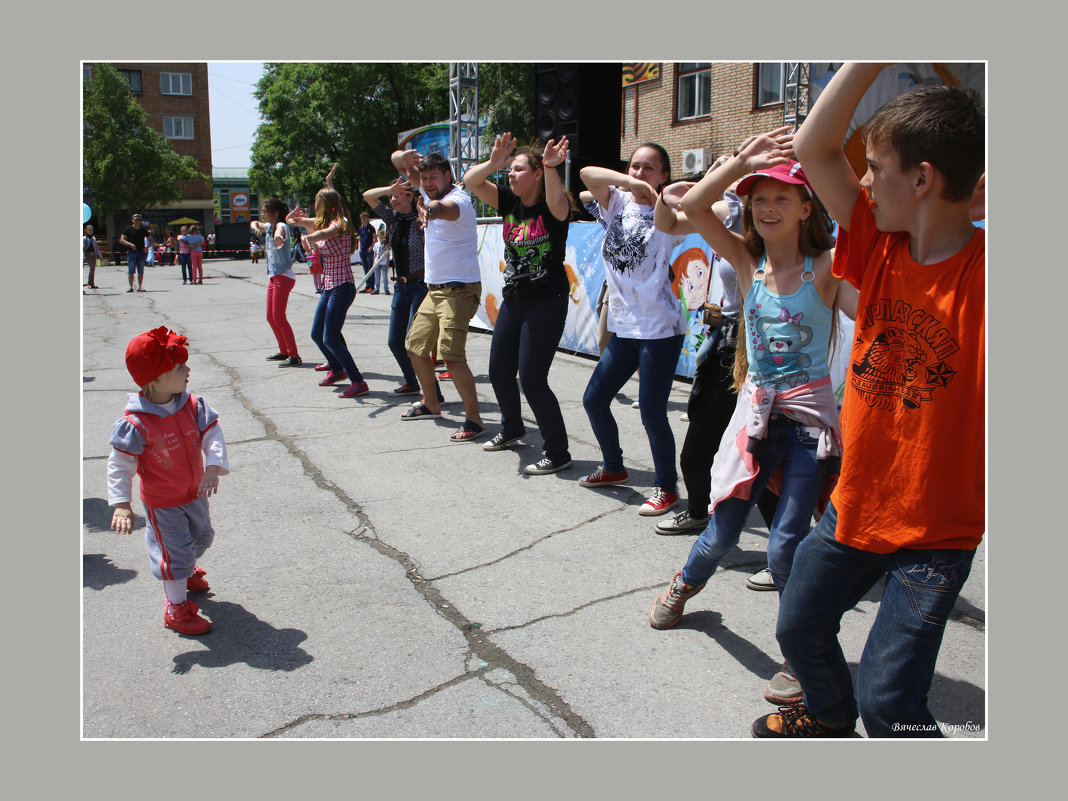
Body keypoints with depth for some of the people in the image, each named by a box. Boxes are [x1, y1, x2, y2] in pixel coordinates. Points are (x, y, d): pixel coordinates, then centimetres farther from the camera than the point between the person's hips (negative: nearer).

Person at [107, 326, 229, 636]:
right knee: (174, 551, 0)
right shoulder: (136, 424, -27)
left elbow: (212, 435, -10)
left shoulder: (192, 405, -11)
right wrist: (121, 503, -23)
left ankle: (187, 571, 58)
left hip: (195, 492, 7)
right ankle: (176, 609, 18)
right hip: (162, 503, -6)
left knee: (201, 536, 26)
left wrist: (213, 468, -26)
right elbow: (119, 464, -19)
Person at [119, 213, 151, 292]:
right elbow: (122, 240, -2)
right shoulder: (128, 229, 2)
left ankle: (140, 287, 7)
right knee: (131, 271, -4)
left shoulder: (144, 230, 7)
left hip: (141, 252, 2)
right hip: (131, 252, -2)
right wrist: (130, 244, -18)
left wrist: (147, 247, -4)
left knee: (141, 271, 1)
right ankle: (131, 287, 1)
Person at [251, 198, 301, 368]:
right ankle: (284, 351, 23)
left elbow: (279, 231, -37)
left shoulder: (281, 226, -13)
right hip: (273, 276, 10)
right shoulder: (269, 226, 14)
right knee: (271, 317, 13)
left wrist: (278, 236, -63)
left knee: (278, 317, -15)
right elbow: (254, 223, 32)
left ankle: (294, 356, -14)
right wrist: (255, 227, 6)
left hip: (284, 276, -10)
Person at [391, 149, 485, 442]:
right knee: (415, 346, 17)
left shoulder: (459, 199, -17)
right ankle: (431, 404, 36)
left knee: (451, 354, -20)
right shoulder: (430, 192, 9)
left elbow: (445, 208, -43)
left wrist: (429, 210, -66)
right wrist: (405, 157, -10)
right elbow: (397, 161, 14)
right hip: (434, 290, 10)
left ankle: (474, 419, -12)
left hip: (460, 290, -10)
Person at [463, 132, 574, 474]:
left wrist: (550, 168, -50)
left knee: (531, 379, -11)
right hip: (513, 301, 8)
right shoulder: (511, 202, 5)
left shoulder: (552, 207, -12)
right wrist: (493, 163, -19)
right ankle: (512, 428, 44)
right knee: (499, 371, 18)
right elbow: (471, 182, -2)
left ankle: (558, 452, 2)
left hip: (547, 303, -8)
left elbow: (558, 205, -37)